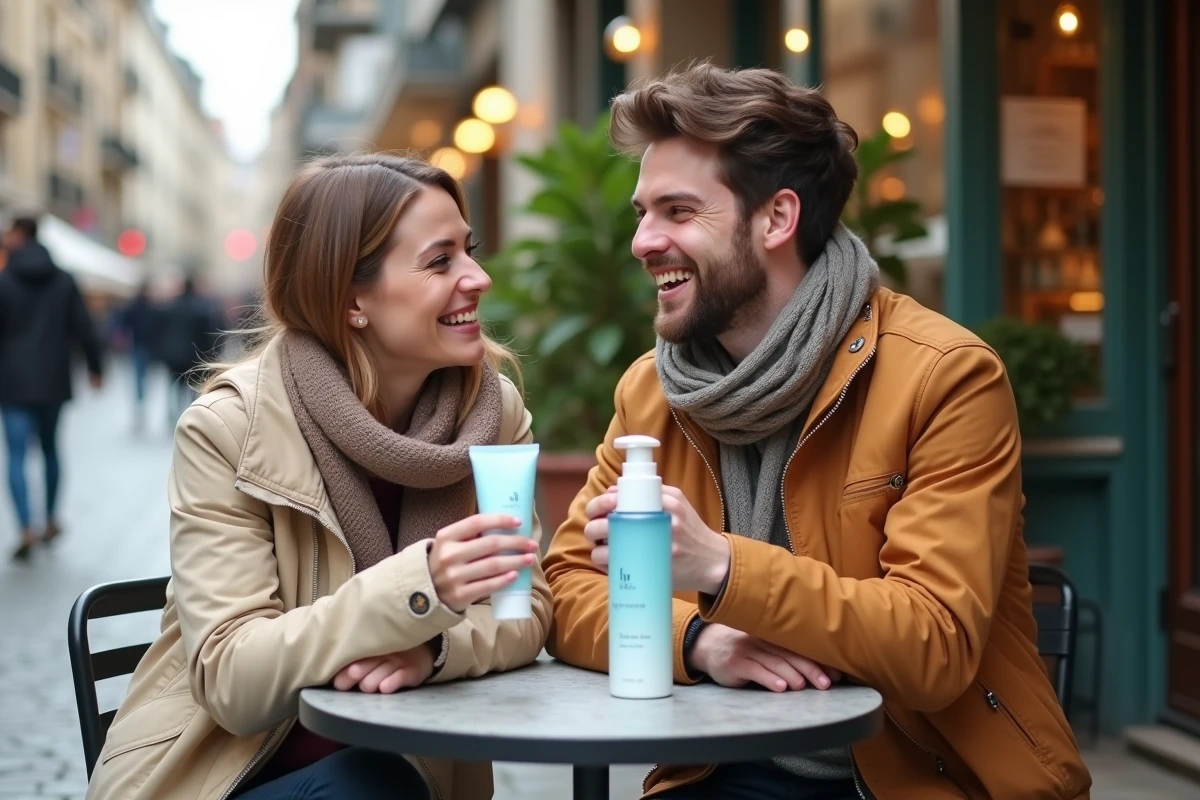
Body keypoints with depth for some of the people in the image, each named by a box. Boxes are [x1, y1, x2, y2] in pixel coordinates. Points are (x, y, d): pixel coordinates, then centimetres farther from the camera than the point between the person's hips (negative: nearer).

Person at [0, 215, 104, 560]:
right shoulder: (64, 280, 3)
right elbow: (84, 328, 1)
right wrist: (95, 366, 13)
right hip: (53, 380, 4)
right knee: (50, 448, 19)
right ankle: (51, 521, 25)